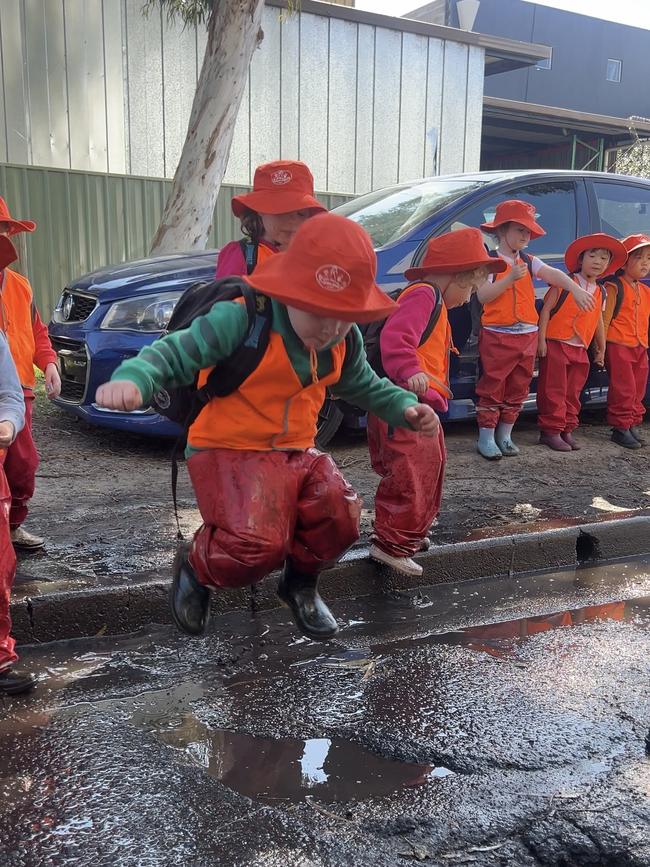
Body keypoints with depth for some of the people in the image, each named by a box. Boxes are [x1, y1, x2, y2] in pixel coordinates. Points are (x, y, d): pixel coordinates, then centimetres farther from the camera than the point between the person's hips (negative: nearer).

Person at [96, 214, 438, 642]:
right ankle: (196, 568, 11)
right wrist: (133, 379, -39)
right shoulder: (241, 319, -19)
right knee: (256, 546, -28)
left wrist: (405, 406, 5)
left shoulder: (346, 340, 3)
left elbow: (363, 385, 21)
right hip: (229, 450, -6)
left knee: (341, 516, -20)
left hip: (297, 451, 6)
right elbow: (175, 353, -18)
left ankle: (301, 581, 15)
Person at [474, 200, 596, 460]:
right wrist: (510, 278, -22)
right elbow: (482, 295, -14)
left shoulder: (529, 262, 11)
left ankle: (505, 435, 21)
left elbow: (553, 274, -7)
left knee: (517, 389, 11)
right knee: (492, 387, -2)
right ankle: (486, 437, 5)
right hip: (497, 335, -6)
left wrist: (575, 288, -25)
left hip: (527, 336, 6)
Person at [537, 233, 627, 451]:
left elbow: (599, 322, 21)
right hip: (556, 345, -6)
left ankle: (567, 430, 20)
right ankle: (551, 431, 4)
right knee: (554, 391, -3)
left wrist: (601, 349, 23)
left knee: (573, 393, 10)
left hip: (580, 350, 6)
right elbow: (546, 309, -7)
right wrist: (541, 339, -12)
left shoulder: (601, 293, 13)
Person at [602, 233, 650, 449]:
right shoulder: (615, 287, -7)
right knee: (623, 389, -6)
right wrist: (601, 348, -11)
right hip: (618, 346, -7)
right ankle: (621, 428, 3)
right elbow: (605, 319, -9)